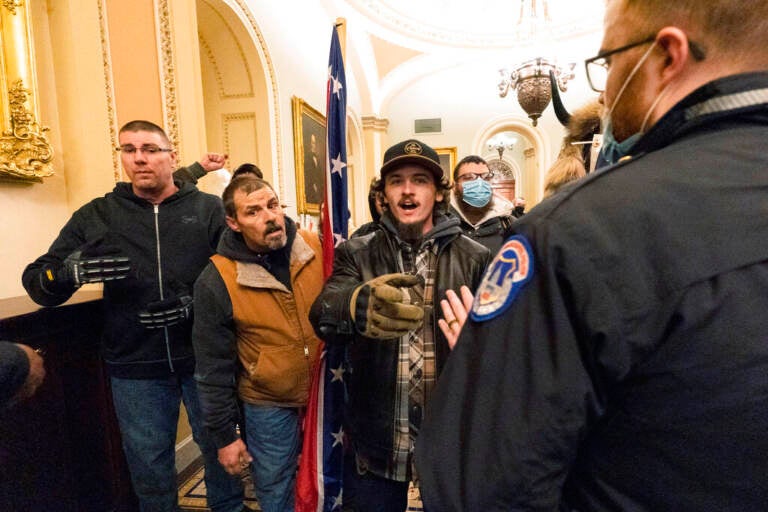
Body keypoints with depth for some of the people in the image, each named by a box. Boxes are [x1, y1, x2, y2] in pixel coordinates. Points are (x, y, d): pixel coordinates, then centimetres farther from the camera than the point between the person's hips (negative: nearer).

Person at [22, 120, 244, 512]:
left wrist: (196, 303, -23)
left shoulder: (209, 209, -2)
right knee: (149, 464, 18)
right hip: (134, 365, 2)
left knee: (221, 448, 17)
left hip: (206, 358, -1)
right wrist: (70, 269, -20)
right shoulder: (96, 216, 4)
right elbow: (37, 283, 2)